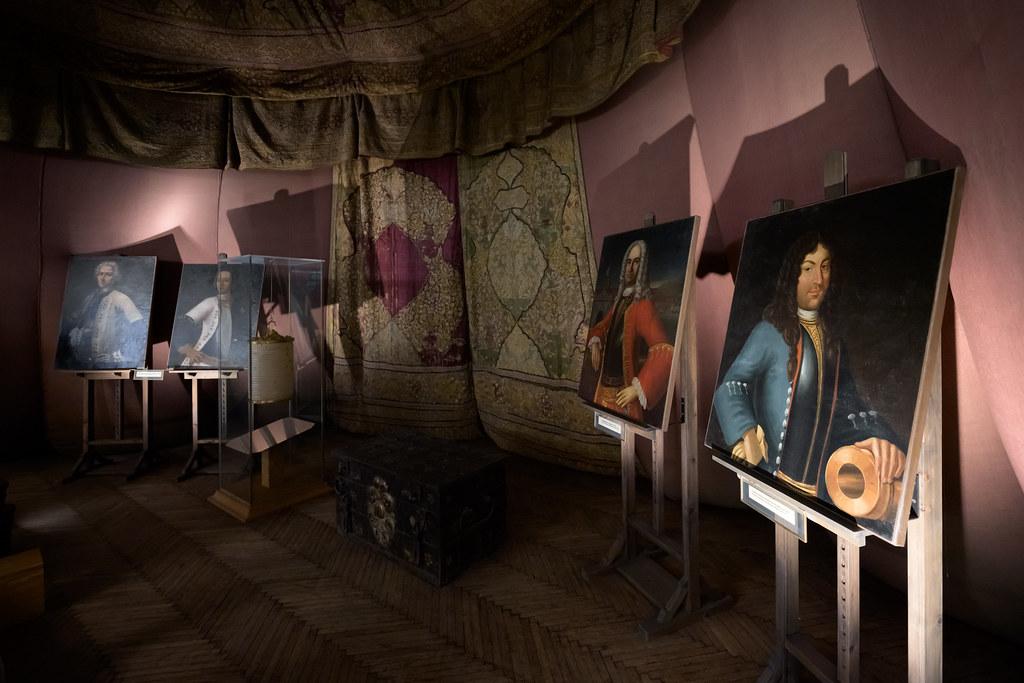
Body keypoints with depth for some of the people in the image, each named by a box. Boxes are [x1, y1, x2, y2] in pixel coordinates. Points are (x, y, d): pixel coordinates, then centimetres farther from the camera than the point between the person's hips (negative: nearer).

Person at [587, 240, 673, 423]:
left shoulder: (643, 305, -15)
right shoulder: (620, 299, 9)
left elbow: (665, 352, -26)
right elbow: (603, 326, 28)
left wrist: (638, 388, -26)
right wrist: (595, 342, 7)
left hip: (624, 393, -7)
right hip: (604, 387, 7)